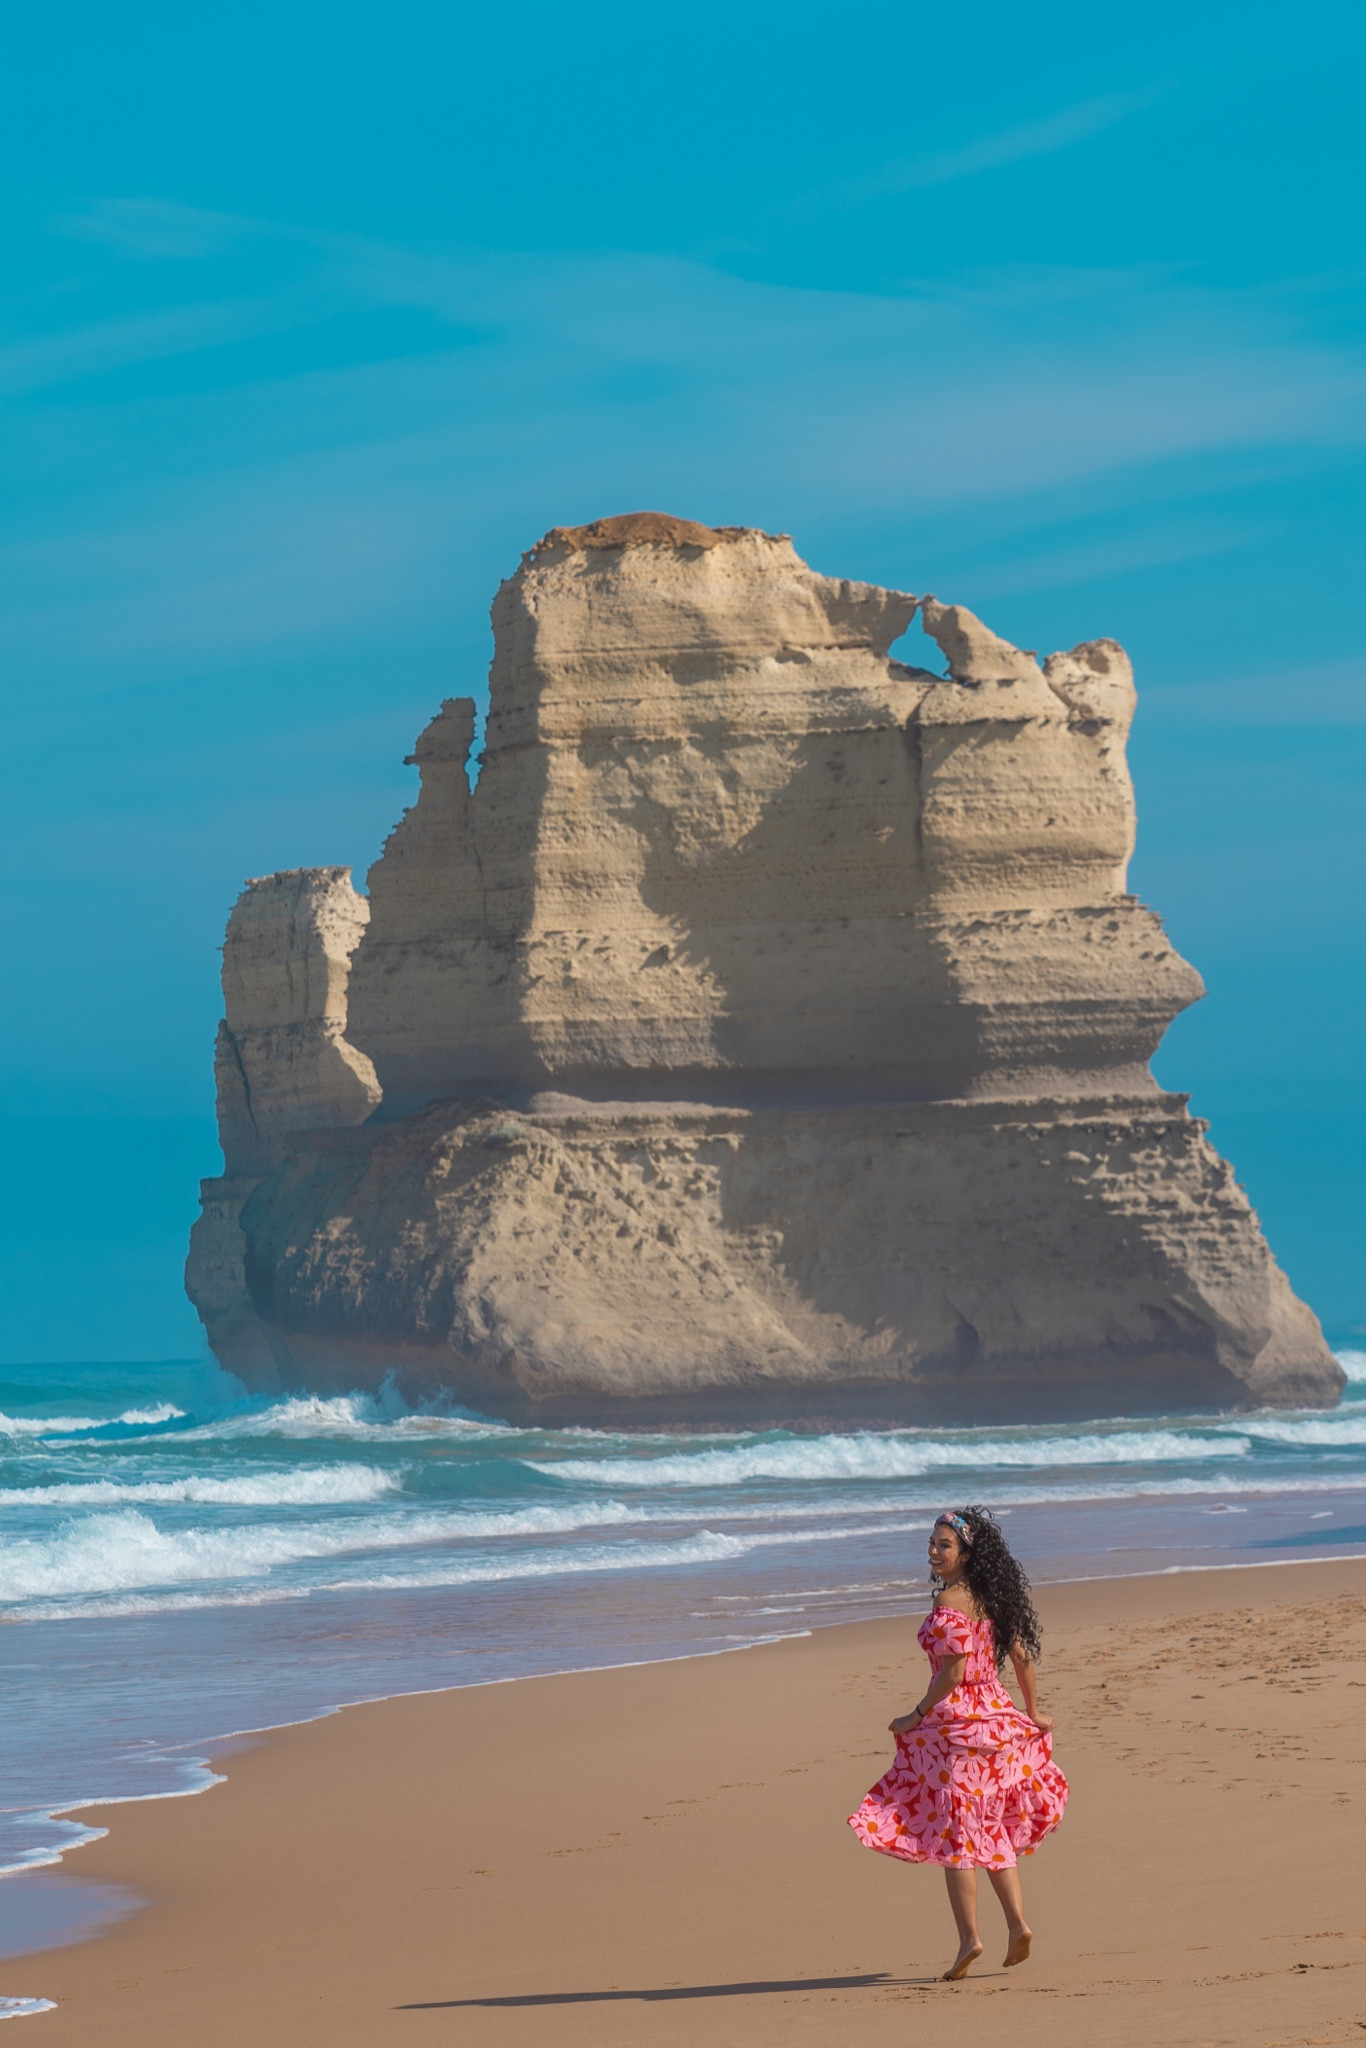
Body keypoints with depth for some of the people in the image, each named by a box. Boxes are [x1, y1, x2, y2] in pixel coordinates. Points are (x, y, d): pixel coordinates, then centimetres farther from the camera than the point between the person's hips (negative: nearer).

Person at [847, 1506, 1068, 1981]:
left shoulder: (949, 1602, -15)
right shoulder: (990, 1597, 8)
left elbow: (954, 1669, -20)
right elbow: (1021, 1656, 12)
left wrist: (917, 1716, -11)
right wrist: (1032, 1712, 22)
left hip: (955, 1721, -8)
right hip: (995, 1717, 8)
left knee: (954, 1832, -1)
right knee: (991, 1830, 16)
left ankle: (969, 1936, -3)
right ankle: (1017, 1924, 9)